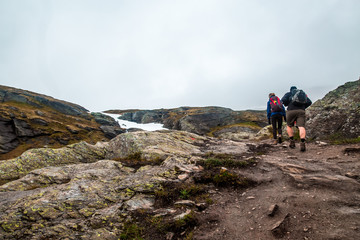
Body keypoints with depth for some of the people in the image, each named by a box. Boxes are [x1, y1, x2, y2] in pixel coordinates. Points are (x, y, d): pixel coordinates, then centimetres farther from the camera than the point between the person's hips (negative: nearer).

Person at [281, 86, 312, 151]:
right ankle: (302, 143, -29)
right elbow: (309, 102, 12)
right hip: (301, 111, 1)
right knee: (301, 127, -10)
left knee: (289, 126, 18)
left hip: (291, 111, -1)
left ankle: (292, 141, 10)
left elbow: (283, 100, -2)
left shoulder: (288, 94, 18)